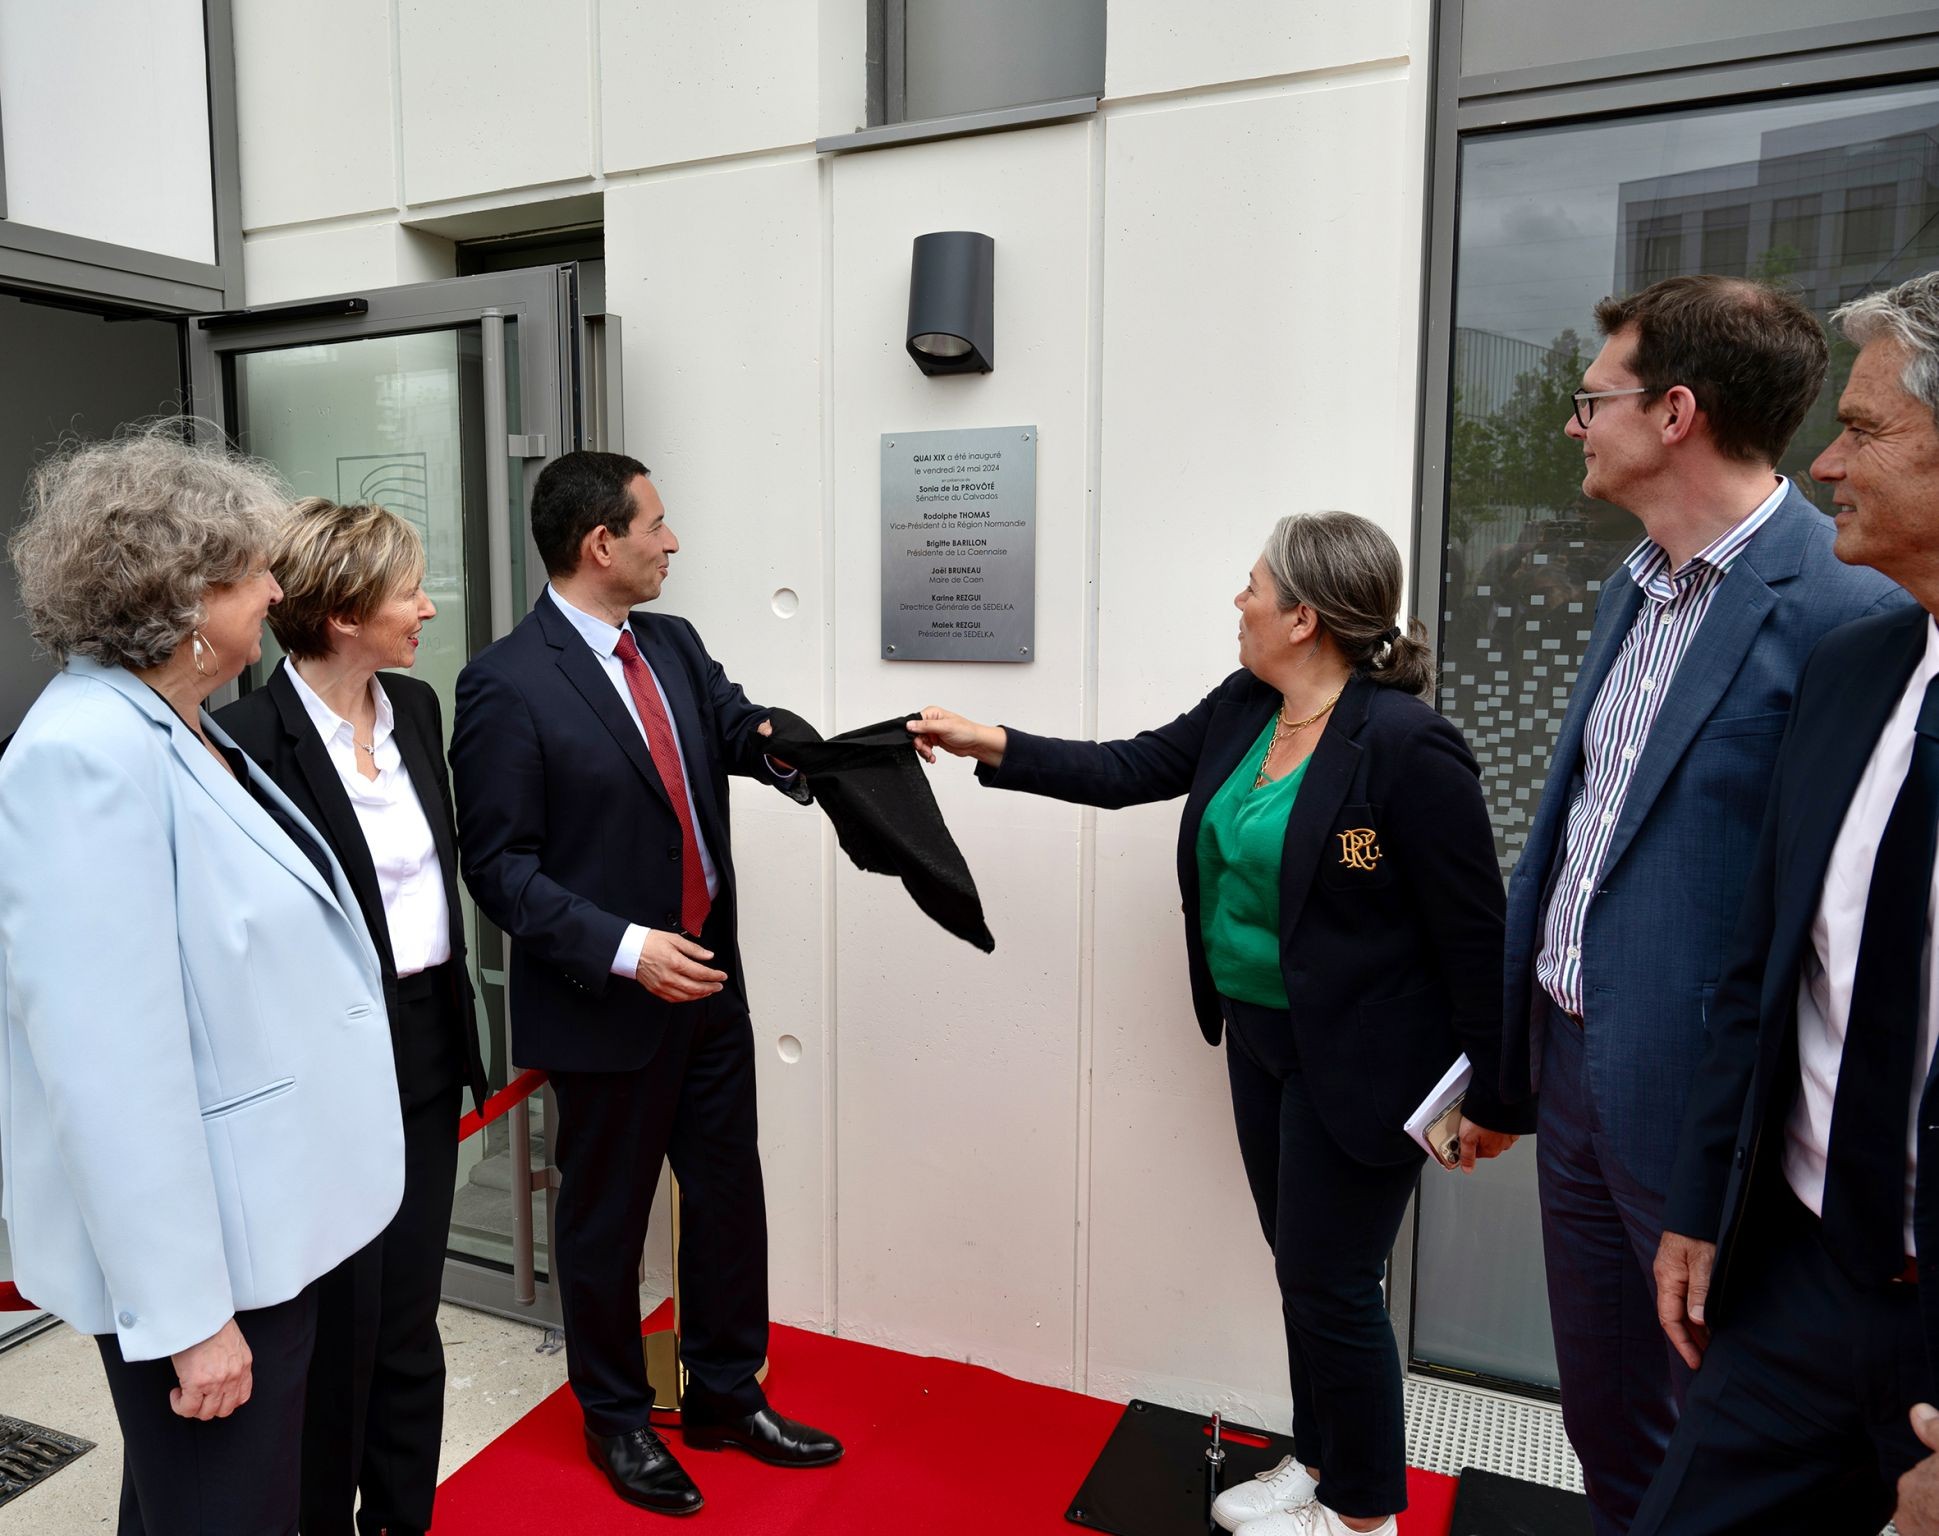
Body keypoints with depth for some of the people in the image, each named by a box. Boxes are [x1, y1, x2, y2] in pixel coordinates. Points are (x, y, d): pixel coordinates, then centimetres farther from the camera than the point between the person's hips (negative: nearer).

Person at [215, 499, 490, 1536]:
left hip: (427, 1038, 6)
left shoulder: (416, 707, 4)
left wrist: (454, 1023, 14)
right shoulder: (256, 735, -18)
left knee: (411, 1302, 19)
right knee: (339, 1314, 12)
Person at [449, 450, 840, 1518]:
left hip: (709, 982, 7)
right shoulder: (506, 684, -16)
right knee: (605, 1220, 14)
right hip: (607, 1002, -6)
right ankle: (616, 1418, 38)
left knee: (730, 1198, 18)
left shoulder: (675, 647, 5)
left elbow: (752, 735, -3)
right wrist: (624, 949, -24)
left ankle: (726, 1393, 40)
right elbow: (499, 864, -16)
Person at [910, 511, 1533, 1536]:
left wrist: (1497, 1098, -12)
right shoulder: (1243, 708, -1)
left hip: (1358, 1064, -7)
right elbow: (1129, 770, 9)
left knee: (1330, 1284, 6)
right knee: (1300, 1267, 20)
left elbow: (1475, 938, -18)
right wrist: (991, 746, 6)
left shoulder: (1406, 746, -23)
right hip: (1258, 1036, 8)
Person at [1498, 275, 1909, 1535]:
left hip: (1697, 1102, -7)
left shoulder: (1845, 606, -19)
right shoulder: (1637, 587, 8)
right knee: (1607, 1428, 24)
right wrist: (1501, 1052, 14)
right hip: (1574, 1065, 8)